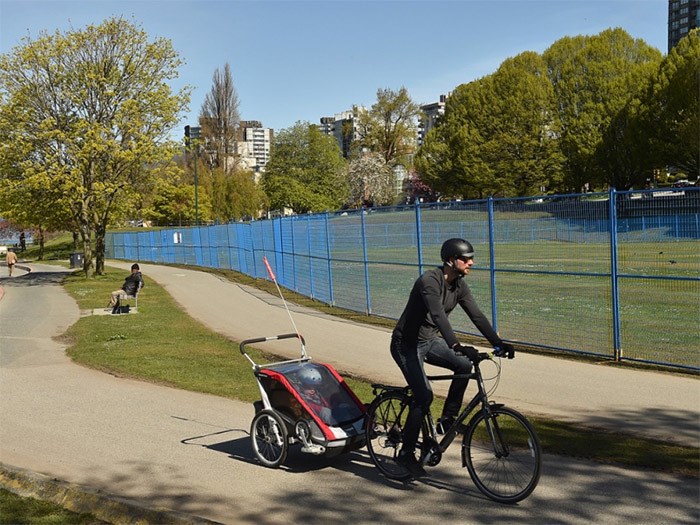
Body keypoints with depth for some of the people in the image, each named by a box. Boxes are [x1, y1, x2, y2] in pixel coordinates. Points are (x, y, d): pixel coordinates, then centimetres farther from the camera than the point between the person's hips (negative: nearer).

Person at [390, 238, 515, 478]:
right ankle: (406, 453, -2)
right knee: (424, 396, -17)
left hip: (429, 340, 8)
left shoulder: (459, 285, -1)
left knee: (465, 365, -14)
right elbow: (438, 315, -40)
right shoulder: (429, 281, -26)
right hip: (406, 344, -8)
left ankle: (447, 420, 2)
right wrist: (457, 346, -51)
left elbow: (477, 315, -5)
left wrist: (498, 343, -15)